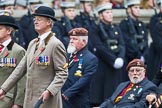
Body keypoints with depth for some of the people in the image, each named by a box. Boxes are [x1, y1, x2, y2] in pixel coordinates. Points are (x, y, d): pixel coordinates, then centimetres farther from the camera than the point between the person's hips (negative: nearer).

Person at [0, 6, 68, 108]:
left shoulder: (56, 44, -9)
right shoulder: (32, 44, 17)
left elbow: (62, 73, -12)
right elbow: (20, 69, 17)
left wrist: (49, 91, -25)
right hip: (30, 100, 8)